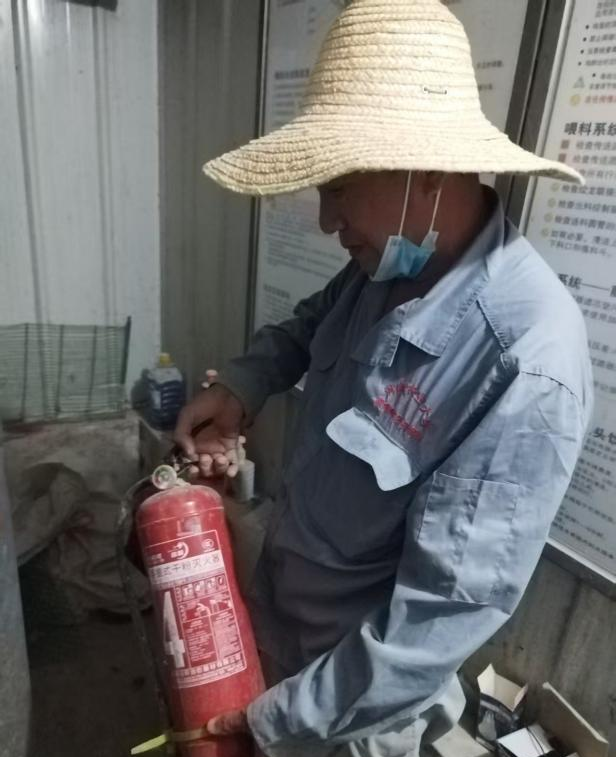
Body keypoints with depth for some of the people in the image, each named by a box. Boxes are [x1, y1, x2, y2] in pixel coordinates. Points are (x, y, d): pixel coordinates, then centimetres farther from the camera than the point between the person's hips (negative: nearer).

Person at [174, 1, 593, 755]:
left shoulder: (526, 368, -34)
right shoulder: (390, 265, -10)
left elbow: (452, 606, -29)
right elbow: (316, 319, 12)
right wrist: (243, 382, -5)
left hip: (366, 683, -6)